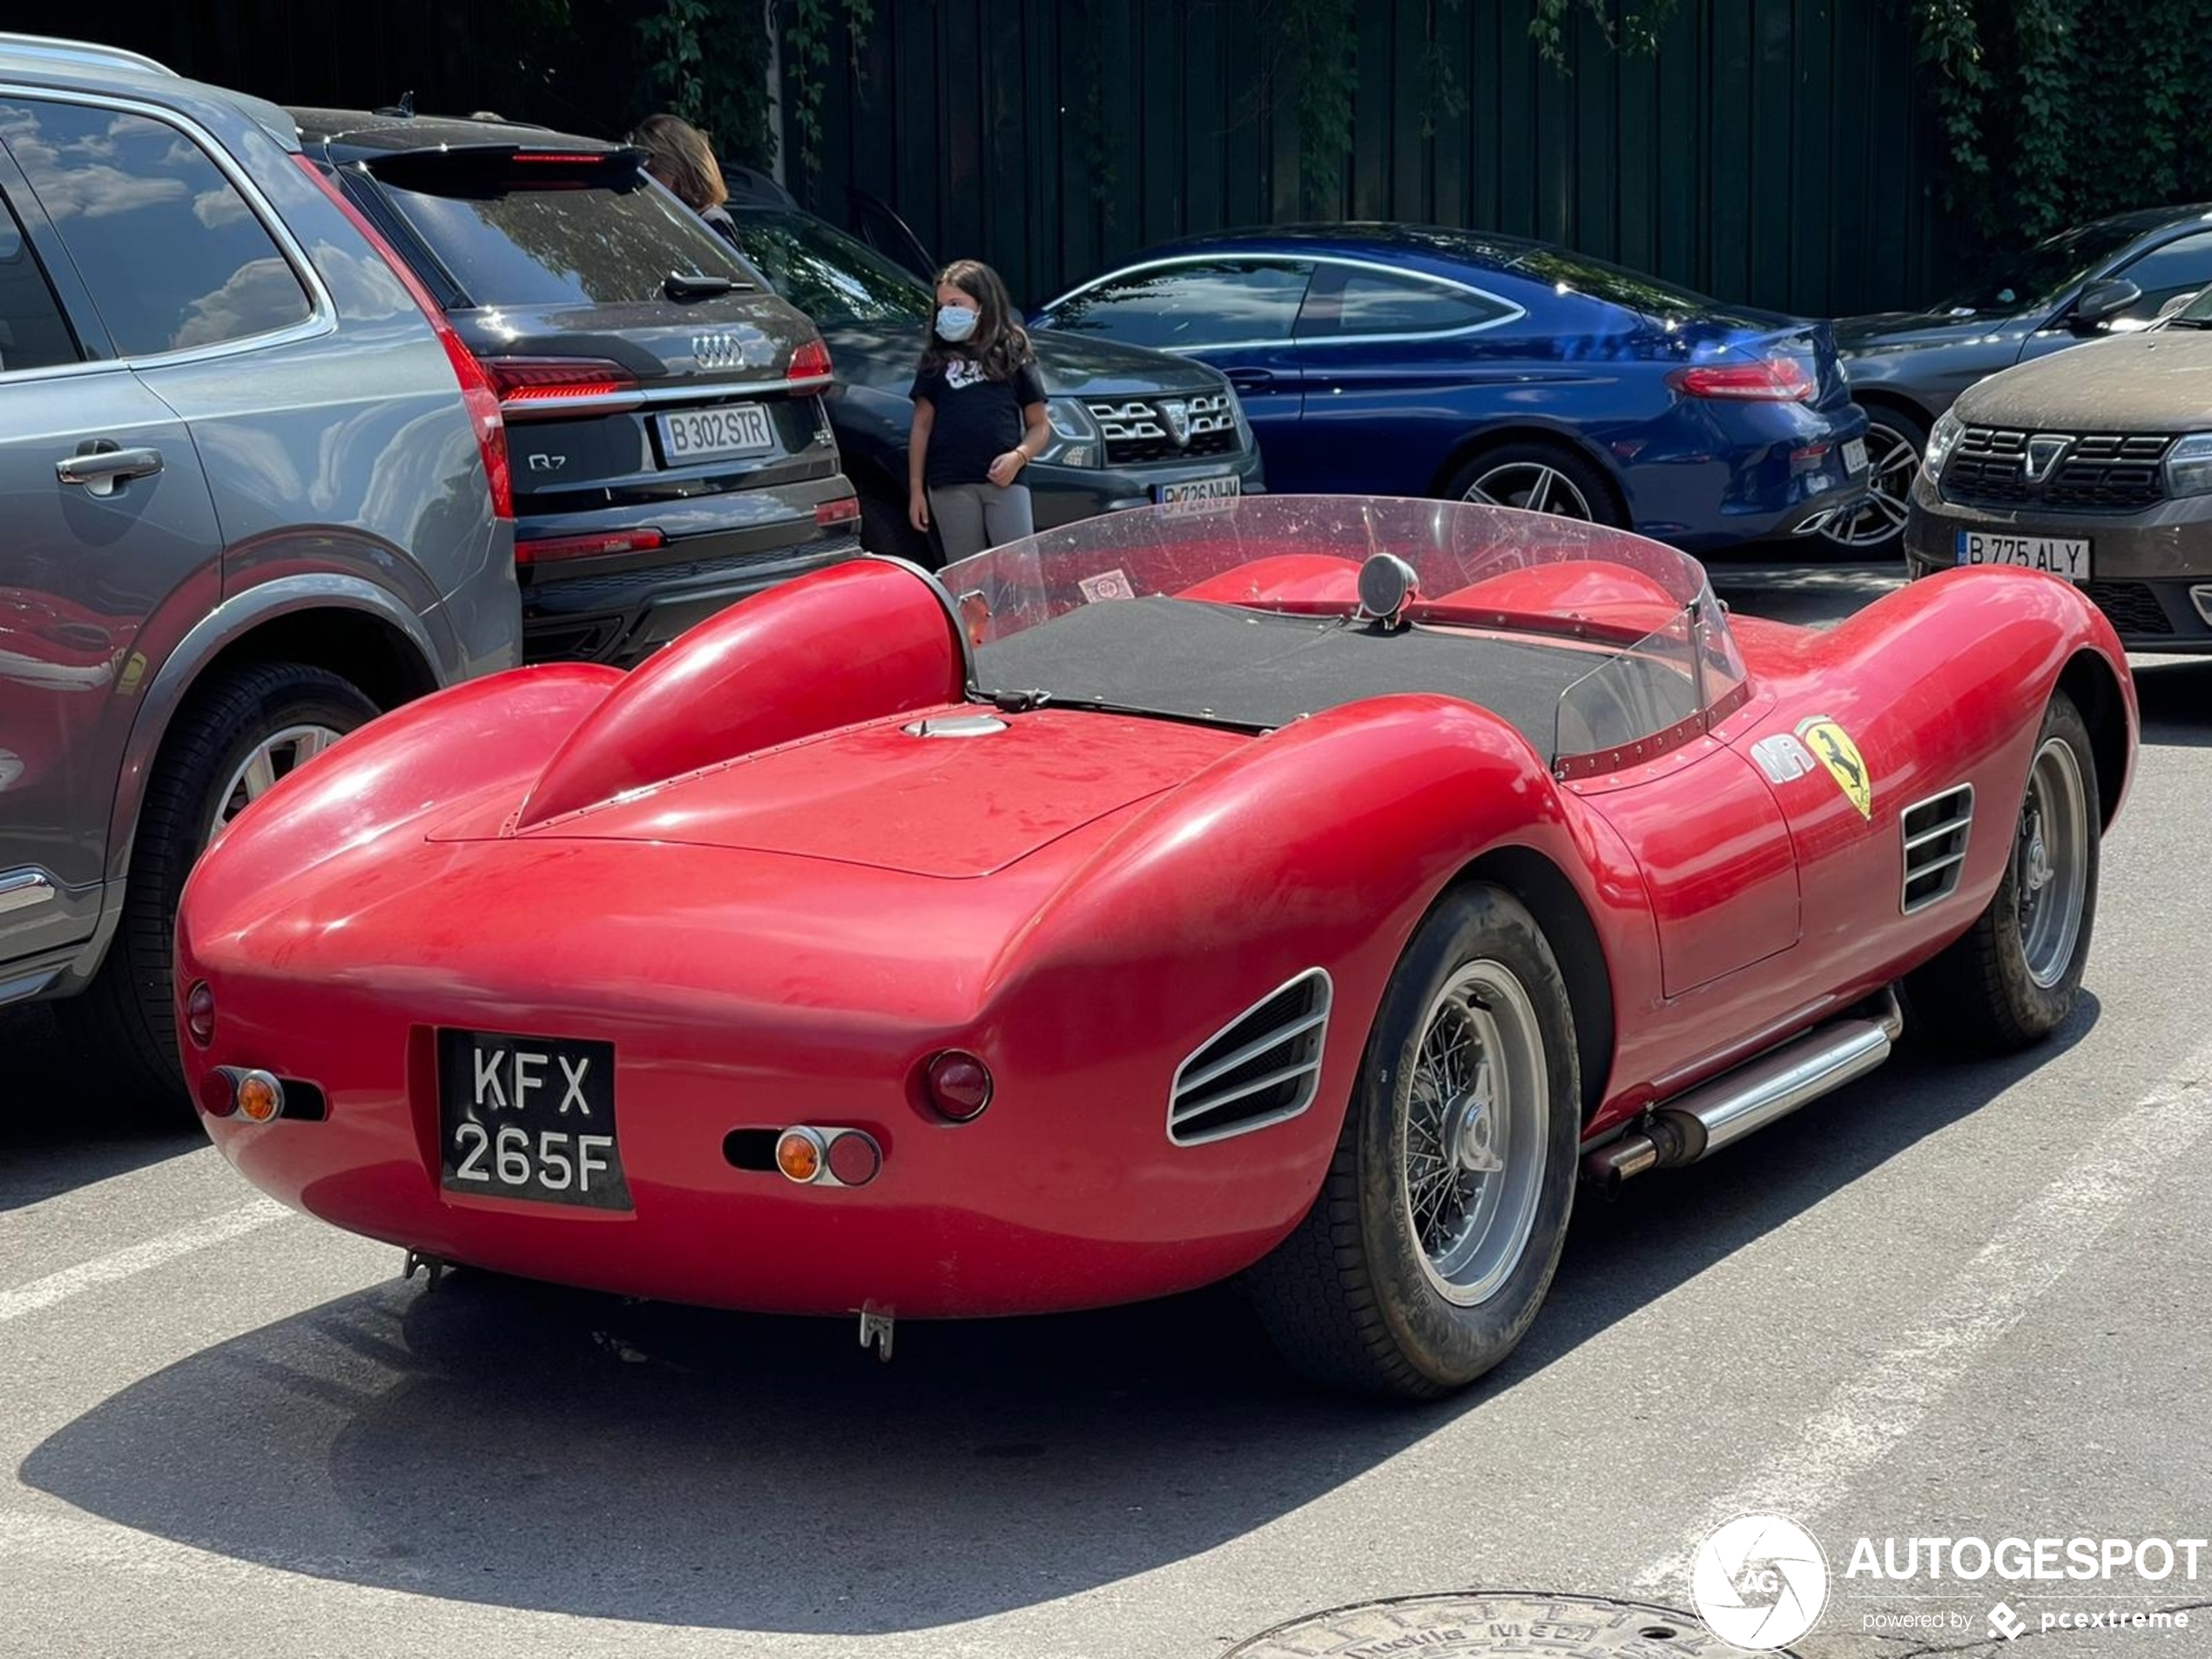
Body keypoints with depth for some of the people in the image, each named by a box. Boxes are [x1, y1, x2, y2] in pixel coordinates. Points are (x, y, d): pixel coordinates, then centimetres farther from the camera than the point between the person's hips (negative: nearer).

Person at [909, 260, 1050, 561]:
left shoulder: (1014, 355, 9)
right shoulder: (936, 361, 13)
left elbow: (1040, 426, 10)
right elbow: (922, 426, 13)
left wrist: (1018, 457, -9)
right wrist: (916, 489, 8)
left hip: (1004, 482, -1)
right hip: (950, 486, 1)